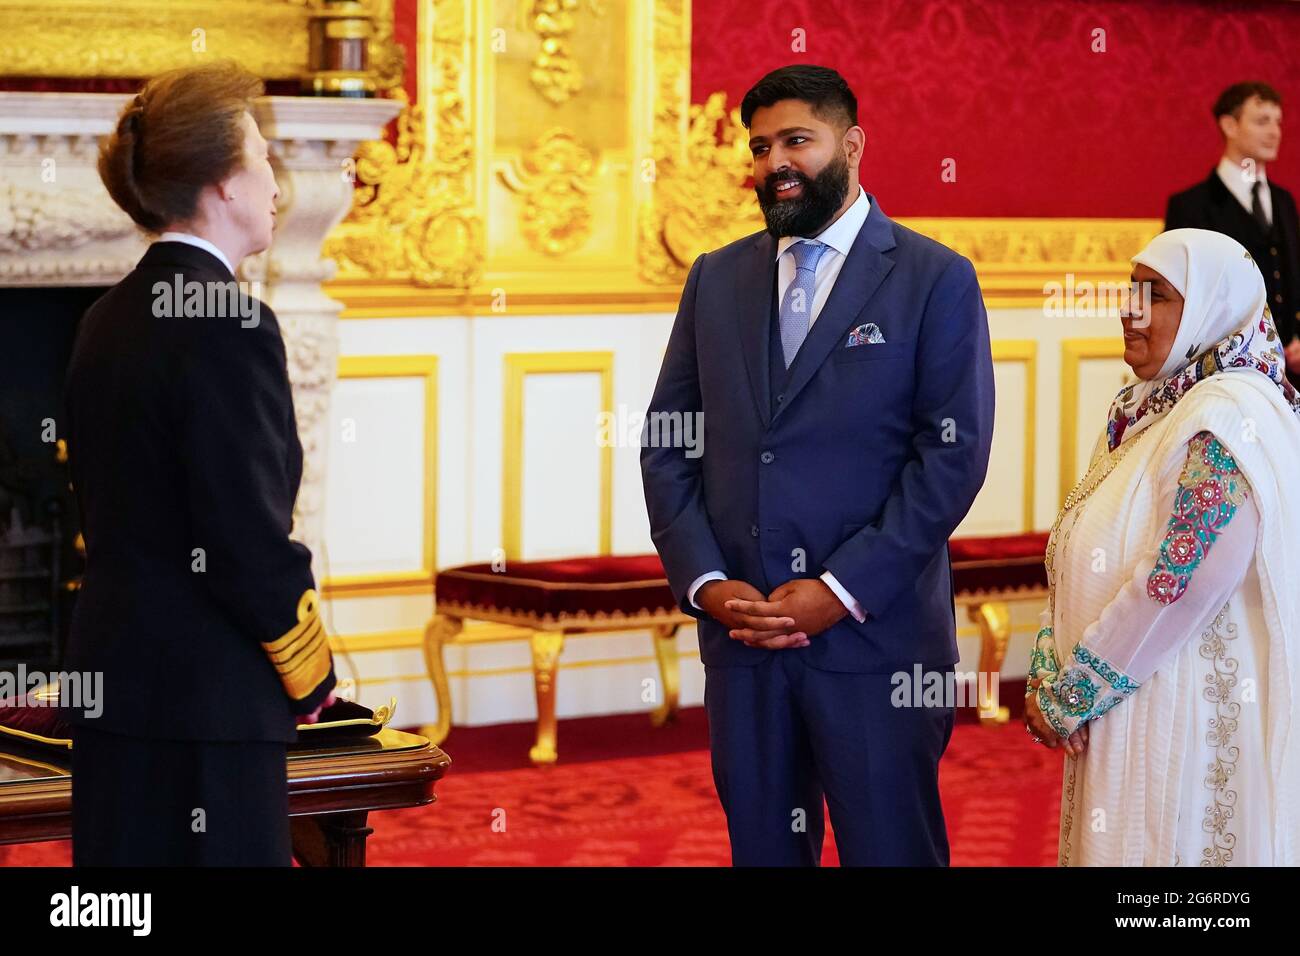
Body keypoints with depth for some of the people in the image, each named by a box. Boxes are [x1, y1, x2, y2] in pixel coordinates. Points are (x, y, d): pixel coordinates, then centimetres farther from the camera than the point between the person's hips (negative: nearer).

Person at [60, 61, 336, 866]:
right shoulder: (230, 324, -15)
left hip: (112, 676, 9)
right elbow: (253, 539, -17)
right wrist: (313, 677, -3)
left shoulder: (109, 319, 11)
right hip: (208, 697, -9)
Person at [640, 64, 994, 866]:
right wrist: (703, 582, -4)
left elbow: (954, 455, -9)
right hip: (740, 628, 4)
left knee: (890, 851, 2)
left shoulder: (935, 280, -2)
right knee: (762, 850, 11)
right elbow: (667, 444, 10)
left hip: (874, 635, -4)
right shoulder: (717, 279, 11)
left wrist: (842, 590, -14)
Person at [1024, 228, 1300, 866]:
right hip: (1124, 713, 9)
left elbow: (1184, 584, -23)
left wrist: (1068, 696, -15)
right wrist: (1048, 675, -3)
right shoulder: (1145, 411, 11)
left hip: (1193, 712, -9)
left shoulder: (1230, 418, -17)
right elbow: (1077, 561, 12)